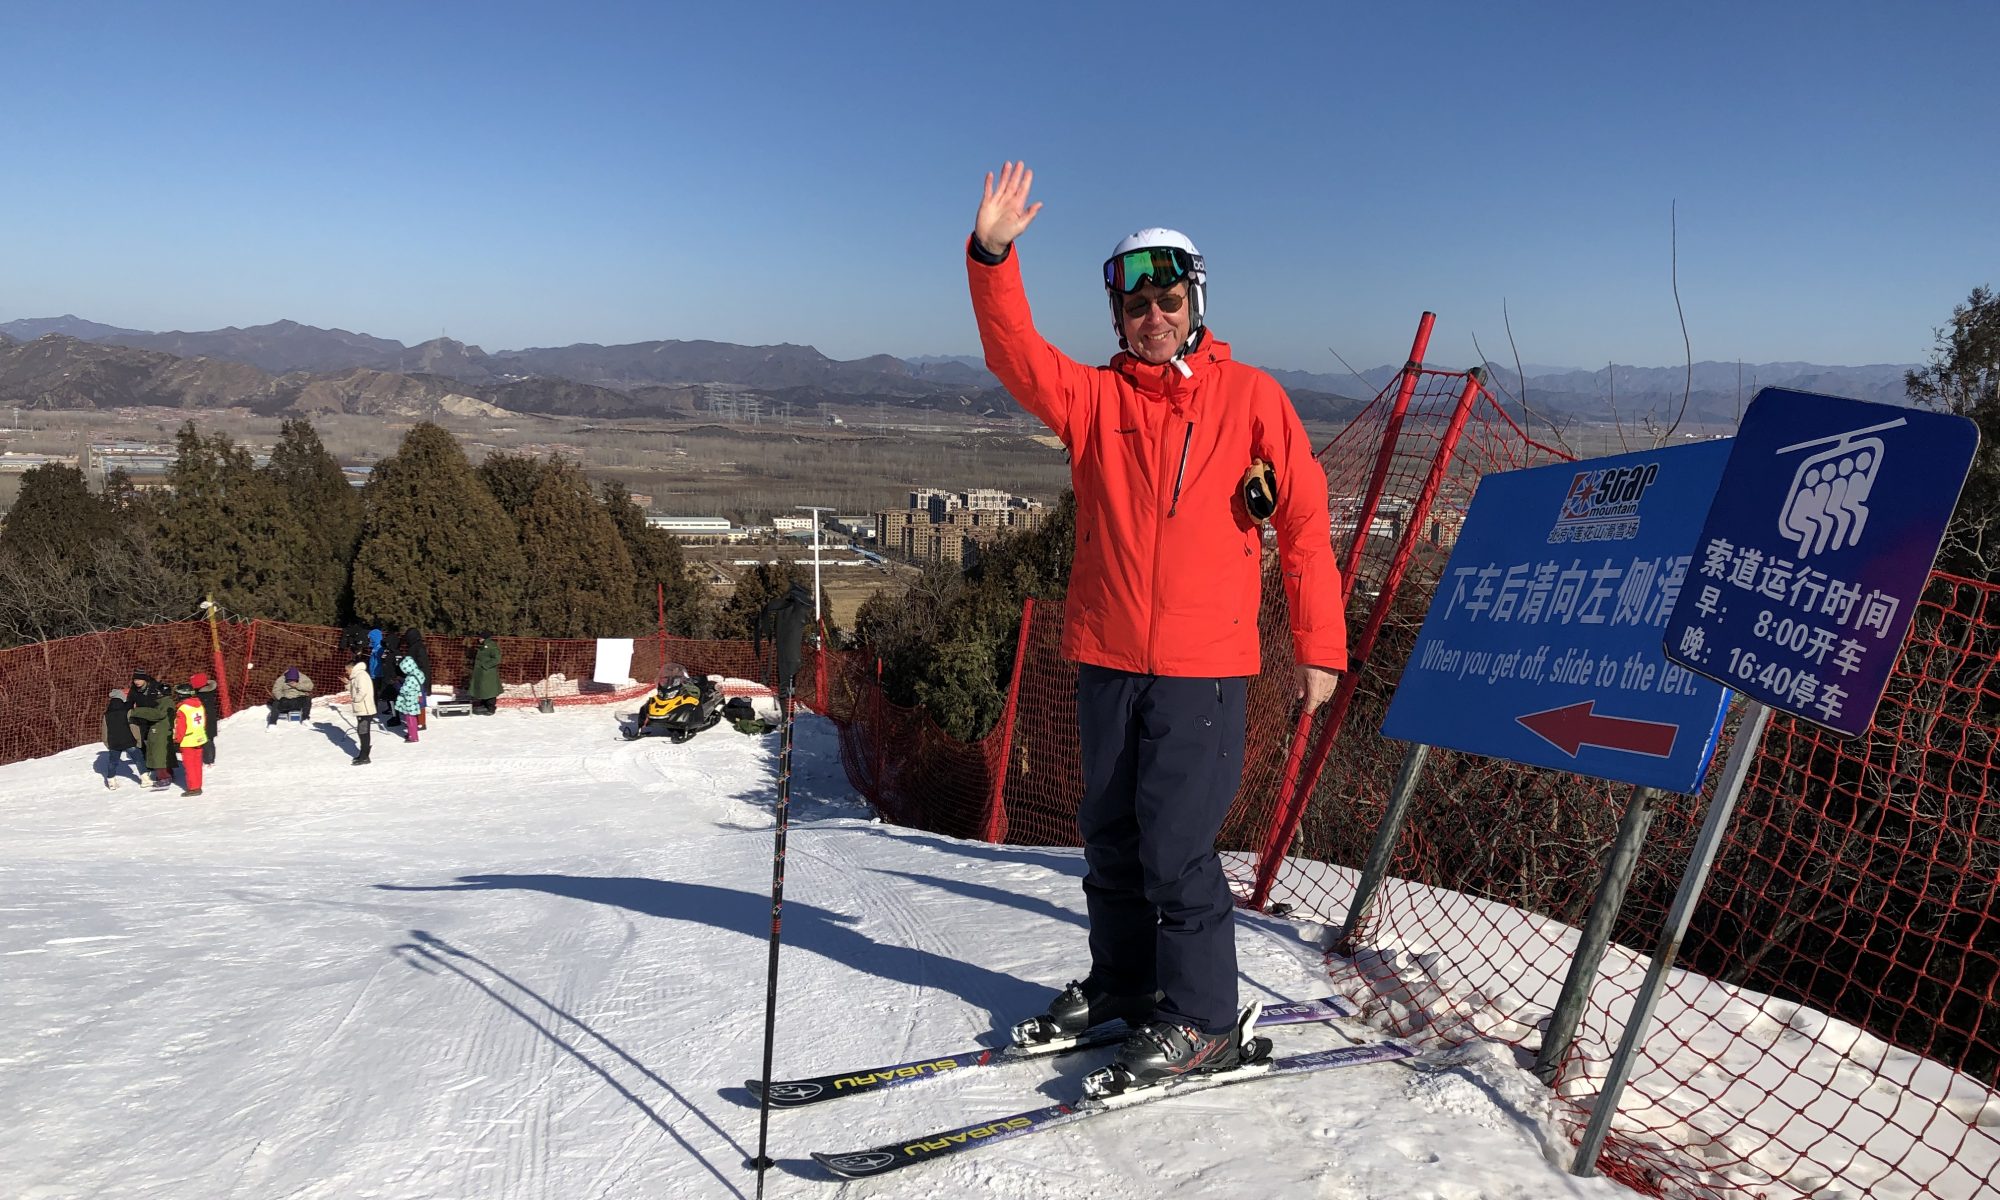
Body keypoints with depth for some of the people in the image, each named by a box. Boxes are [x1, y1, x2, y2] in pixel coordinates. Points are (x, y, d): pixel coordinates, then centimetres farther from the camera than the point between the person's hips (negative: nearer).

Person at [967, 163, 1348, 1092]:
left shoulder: (1250, 396, 2)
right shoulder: (1097, 396, 8)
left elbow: (1305, 521, 2)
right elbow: (1017, 358, -8)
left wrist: (1319, 648, 0)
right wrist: (992, 257, -23)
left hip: (1204, 663, -4)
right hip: (1107, 657, 4)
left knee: (1174, 842, -6)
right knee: (1110, 832, 13)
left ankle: (1202, 1021, 11)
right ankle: (1121, 981, 33)